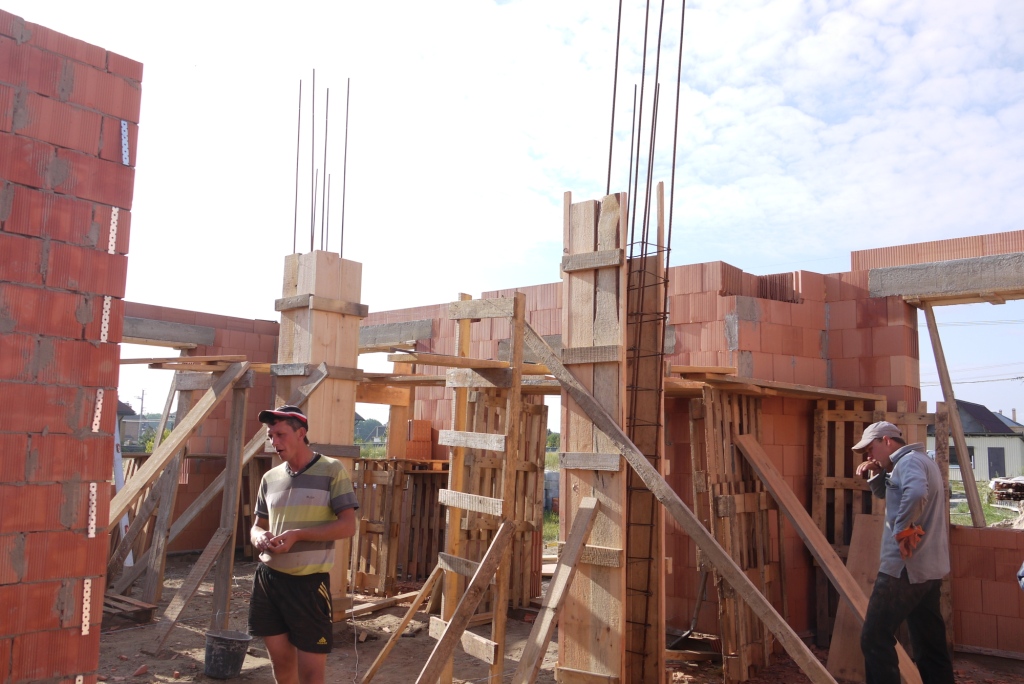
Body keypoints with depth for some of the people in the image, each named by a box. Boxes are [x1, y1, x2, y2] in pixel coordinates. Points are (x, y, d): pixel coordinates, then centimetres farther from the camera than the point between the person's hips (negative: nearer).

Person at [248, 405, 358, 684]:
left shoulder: (332, 471, -6)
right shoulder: (270, 477, 10)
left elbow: (348, 525, -11)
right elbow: (258, 524, 19)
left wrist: (297, 535, -20)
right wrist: (259, 537, -6)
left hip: (309, 581, -5)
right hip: (268, 577, 5)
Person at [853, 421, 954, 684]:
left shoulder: (909, 460, -13)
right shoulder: (919, 461, 20)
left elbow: (916, 494, -35)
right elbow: (885, 493, 28)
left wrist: (902, 529, -24)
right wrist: (876, 474, 9)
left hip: (904, 567, -11)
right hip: (928, 568, 11)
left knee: (875, 639, -7)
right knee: (930, 643, 14)